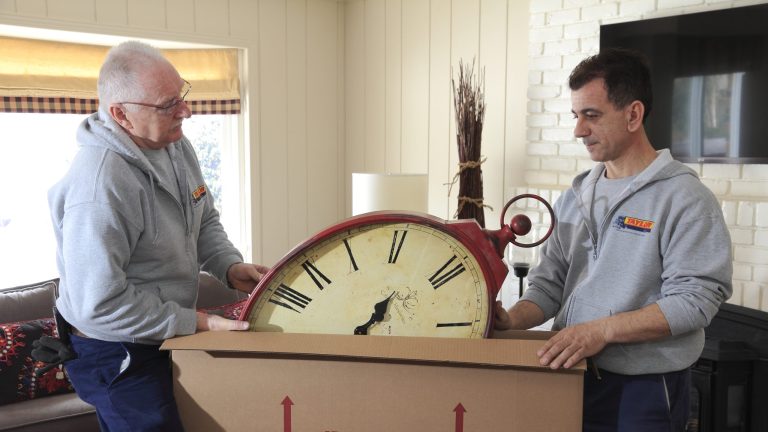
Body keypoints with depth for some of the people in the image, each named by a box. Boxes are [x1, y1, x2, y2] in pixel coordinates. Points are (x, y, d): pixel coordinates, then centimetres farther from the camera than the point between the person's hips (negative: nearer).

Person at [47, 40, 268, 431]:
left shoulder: (174, 143, -3)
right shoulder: (100, 186, -32)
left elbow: (204, 220, 12)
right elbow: (99, 304, -30)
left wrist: (230, 267, -7)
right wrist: (196, 322, -24)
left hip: (165, 336, 9)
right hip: (115, 355, -9)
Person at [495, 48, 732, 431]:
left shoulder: (685, 197, -11)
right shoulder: (574, 197, 9)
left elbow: (693, 301, -18)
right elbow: (549, 283, 9)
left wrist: (600, 330, -25)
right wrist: (513, 320, -10)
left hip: (644, 390, -5)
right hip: (571, 378, 6)